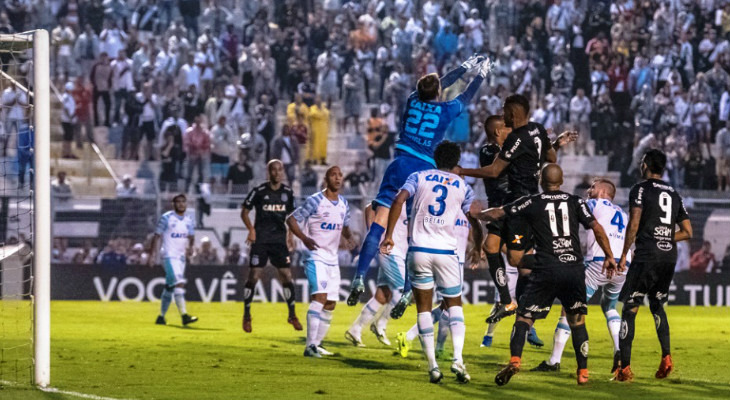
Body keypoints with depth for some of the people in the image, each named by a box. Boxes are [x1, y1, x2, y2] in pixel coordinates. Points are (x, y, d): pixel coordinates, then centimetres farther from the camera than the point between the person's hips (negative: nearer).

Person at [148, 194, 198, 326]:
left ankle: (161, 316, 23)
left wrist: (190, 246, -10)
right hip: (169, 256, -6)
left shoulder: (189, 219, 10)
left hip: (181, 256, 6)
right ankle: (184, 315, -27)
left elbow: (191, 236, 13)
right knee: (179, 283, -20)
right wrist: (153, 254, -9)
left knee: (170, 287, 13)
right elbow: (157, 236, -4)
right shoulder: (166, 218, -6)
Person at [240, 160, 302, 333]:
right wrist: (251, 229, -12)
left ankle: (292, 315, 13)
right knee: (254, 276, -6)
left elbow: (291, 215, 19)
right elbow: (244, 211, 2)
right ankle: (247, 316, 7)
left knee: (287, 276, -1)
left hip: (279, 239, 3)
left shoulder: (288, 192, 5)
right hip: (260, 239, -3)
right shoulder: (259, 191, -6)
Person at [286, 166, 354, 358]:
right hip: (316, 257, -7)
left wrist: (349, 237, 1)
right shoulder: (315, 201, -10)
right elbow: (292, 219, -9)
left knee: (330, 304, 8)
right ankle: (310, 346, -25)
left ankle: (317, 343, 21)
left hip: (333, 260, 8)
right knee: (320, 297, -22)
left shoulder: (343, 204, 10)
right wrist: (304, 238, -25)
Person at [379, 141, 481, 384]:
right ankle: (458, 358, -7)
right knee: (454, 304, 13)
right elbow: (474, 222, 12)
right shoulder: (462, 186, 9)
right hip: (447, 252, 0)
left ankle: (432, 366, 2)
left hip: (419, 250, 0)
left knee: (424, 307, 8)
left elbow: (398, 201, -9)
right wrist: (478, 250, 29)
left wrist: (389, 235, -7)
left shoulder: (419, 177, 7)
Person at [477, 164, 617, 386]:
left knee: (524, 317, 2)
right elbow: (597, 228, 4)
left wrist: (477, 215, 27)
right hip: (575, 268, 2)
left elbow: (496, 214, 8)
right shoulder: (575, 202, 11)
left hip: (546, 270, -2)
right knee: (577, 320, 15)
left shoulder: (532, 203, 6)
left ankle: (515, 359, -20)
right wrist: (609, 256, 12)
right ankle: (583, 372, 12)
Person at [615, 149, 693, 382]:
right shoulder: (674, 194, 16)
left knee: (629, 309, -2)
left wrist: (624, 255, -6)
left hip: (646, 257, -6)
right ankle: (666, 357, 9)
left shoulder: (640, 189, -1)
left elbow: (634, 224, -12)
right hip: (670, 257, 6)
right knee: (657, 305, 24)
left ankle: (625, 368, -7)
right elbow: (688, 233, 16)